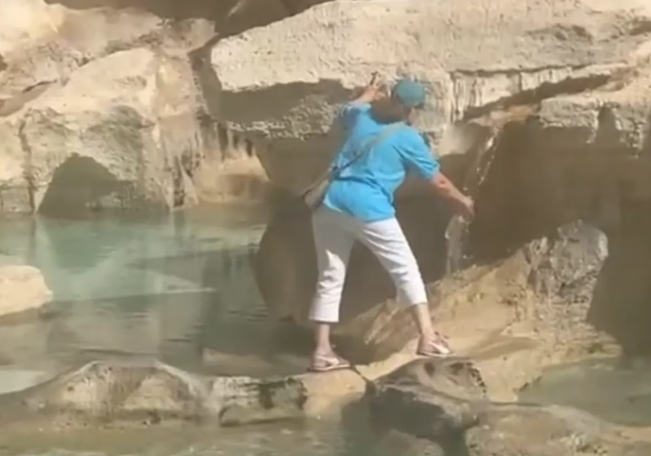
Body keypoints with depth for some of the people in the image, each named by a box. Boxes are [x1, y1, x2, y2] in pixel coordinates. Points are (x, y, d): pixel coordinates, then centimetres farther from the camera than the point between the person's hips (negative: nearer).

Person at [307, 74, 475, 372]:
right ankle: (428, 338, 2)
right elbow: (437, 181, 10)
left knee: (330, 279, 10)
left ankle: (322, 351, 8)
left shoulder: (363, 116, 14)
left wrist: (370, 93, 56)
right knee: (406, 270, 7)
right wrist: (461, 201, 26)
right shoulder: (409, 138, 1)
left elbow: (346, 111, 41)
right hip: (369, 210, -6)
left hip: (331, 205, 6)